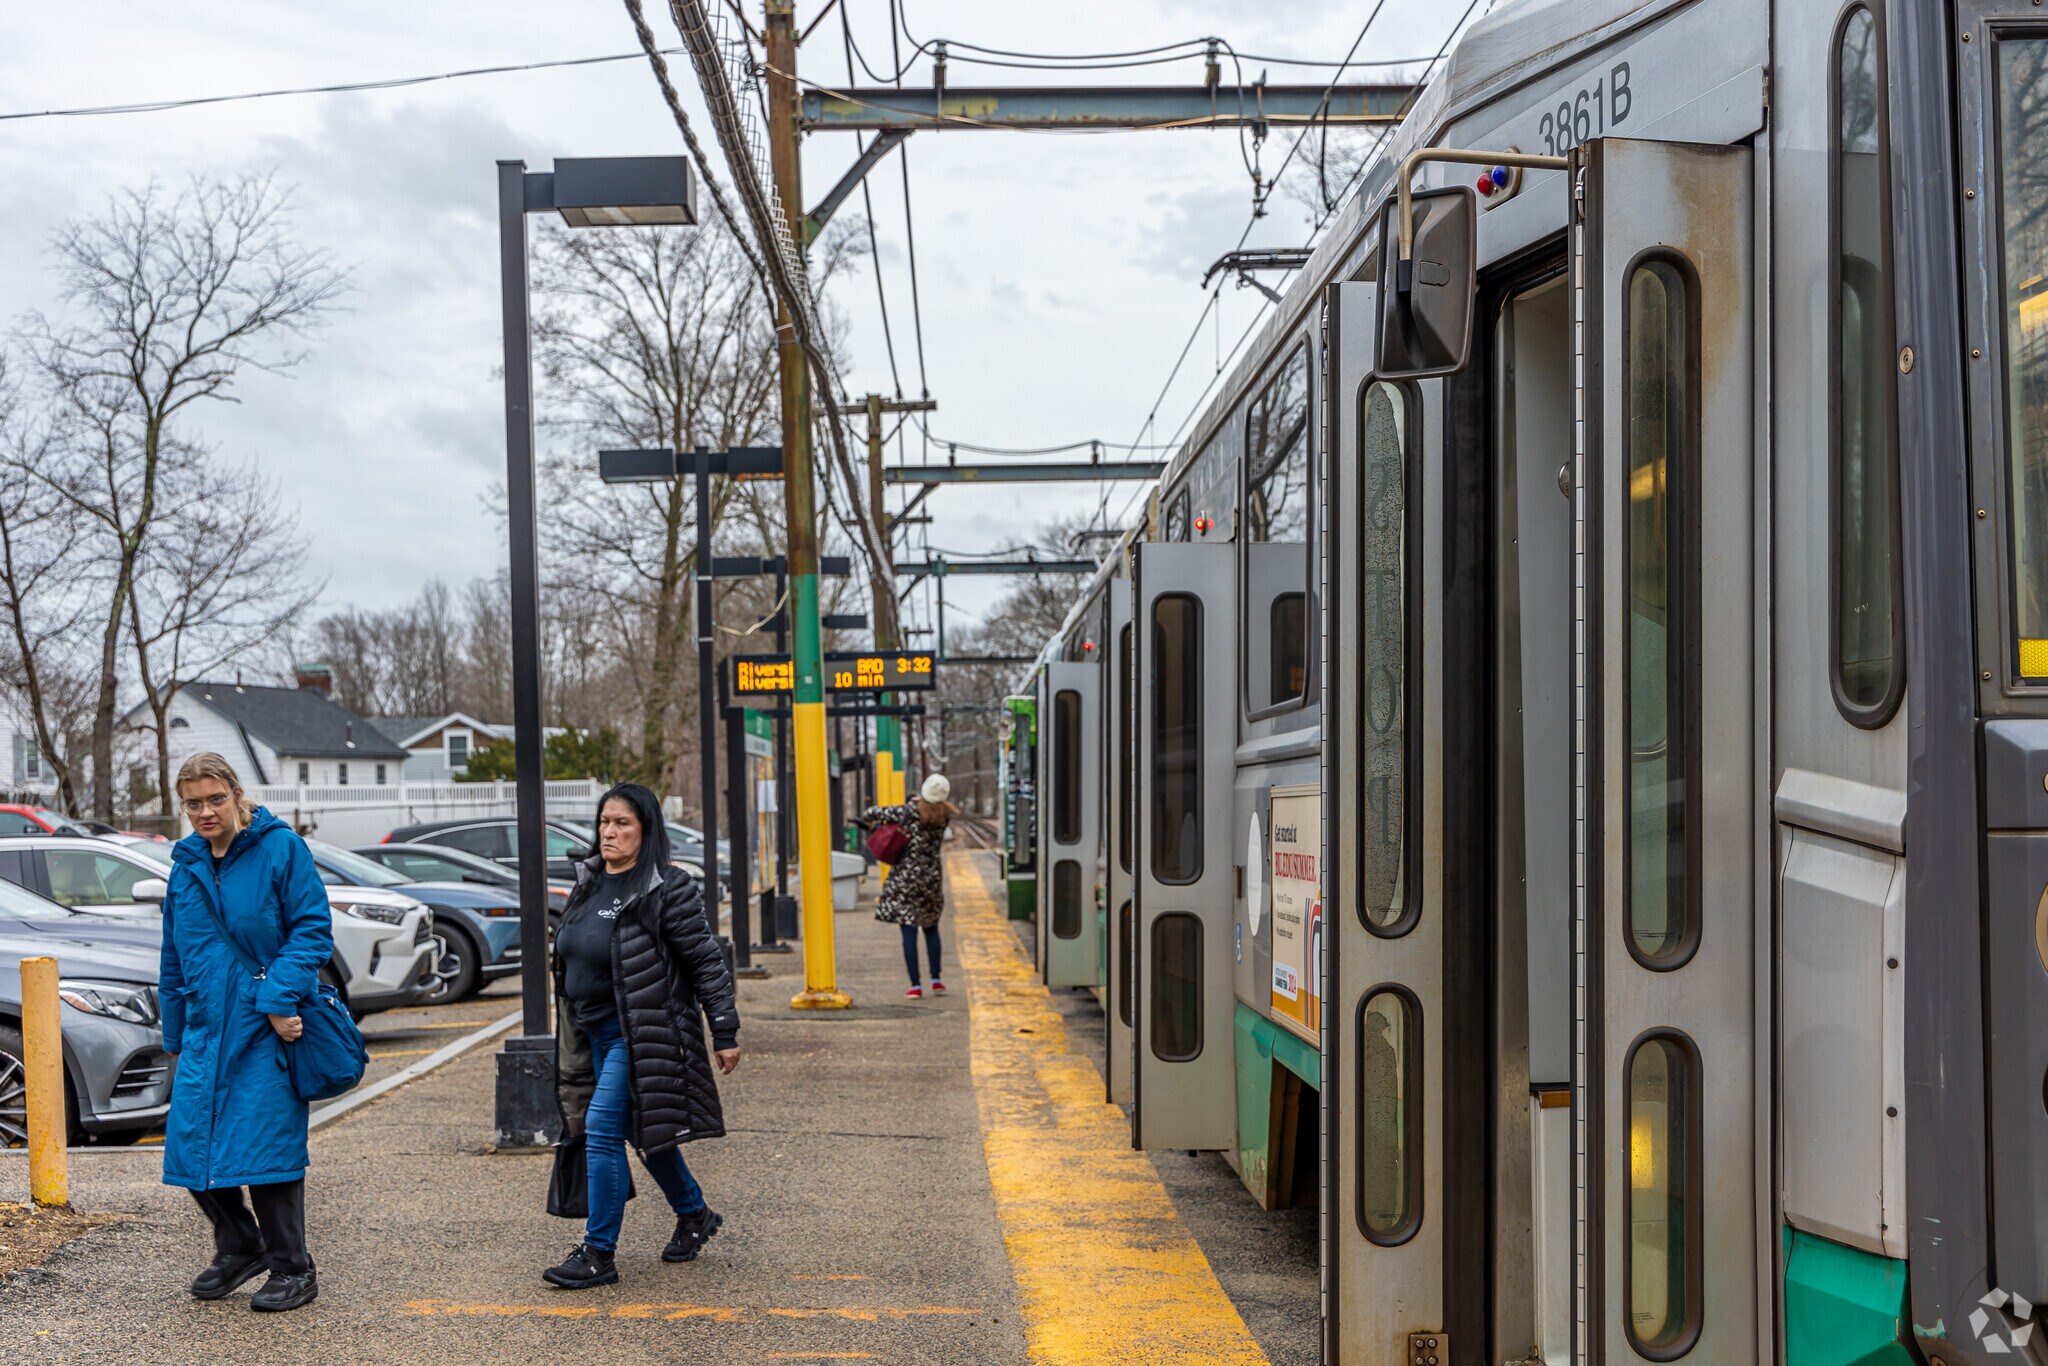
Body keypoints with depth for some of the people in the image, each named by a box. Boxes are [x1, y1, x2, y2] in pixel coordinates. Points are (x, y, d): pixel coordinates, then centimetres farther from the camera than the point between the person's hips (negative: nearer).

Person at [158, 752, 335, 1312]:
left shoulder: (280, 848, -5)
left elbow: (312, 929, -9)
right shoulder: (186, 865, 12)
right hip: (206, 1028, 6)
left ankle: (292, 1269, 8)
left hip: (267, 1028, -6)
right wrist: (175, 1037, 21)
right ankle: (238, 1247, 24)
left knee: (267, 1143, -6)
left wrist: (280, 999, -19)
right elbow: (174, 960, 21)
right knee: (191, 1141, 2)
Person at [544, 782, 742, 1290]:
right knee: (643, 1132, 17)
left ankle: (599, 1253, -4)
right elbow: (571, 956, 20)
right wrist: (572, 1029, 22)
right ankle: (694, 1215, 37)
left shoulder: (668, 890, -14)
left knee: (602, 1129, -12)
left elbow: (708, 962, -12)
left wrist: (725, 1033, -13)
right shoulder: (588, 883, 9)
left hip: (641, 1034, -8)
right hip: (594, 1032, 8)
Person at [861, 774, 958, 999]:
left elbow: (870, 814, -7)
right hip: (932, 877, 3)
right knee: (931, 928, 20)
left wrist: (871, 824, 15)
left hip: (905, 876, -3)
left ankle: (915, 985, -3)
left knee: (909, 931, 0)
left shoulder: (908, 811, -11)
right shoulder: (944, 816, -2)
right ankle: (936, 980, 16)